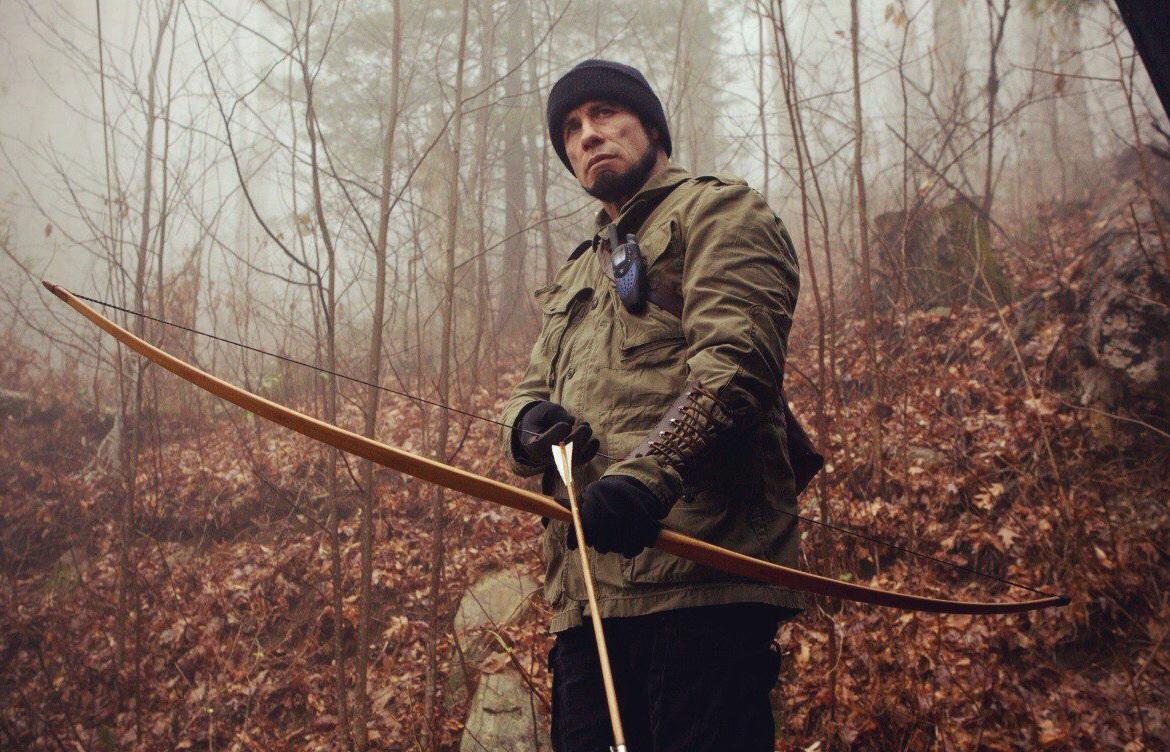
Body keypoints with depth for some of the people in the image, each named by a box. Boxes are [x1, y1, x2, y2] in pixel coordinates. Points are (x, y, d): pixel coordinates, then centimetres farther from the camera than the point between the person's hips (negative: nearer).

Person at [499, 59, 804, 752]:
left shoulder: (718, 211, 6)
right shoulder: (576, 278, 32)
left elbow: (737, 359, -12)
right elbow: (530, 391, 24)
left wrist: (647, 472, -27)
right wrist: (530, 424, -2)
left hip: (699, 573, -7)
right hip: (587, 594, 8)